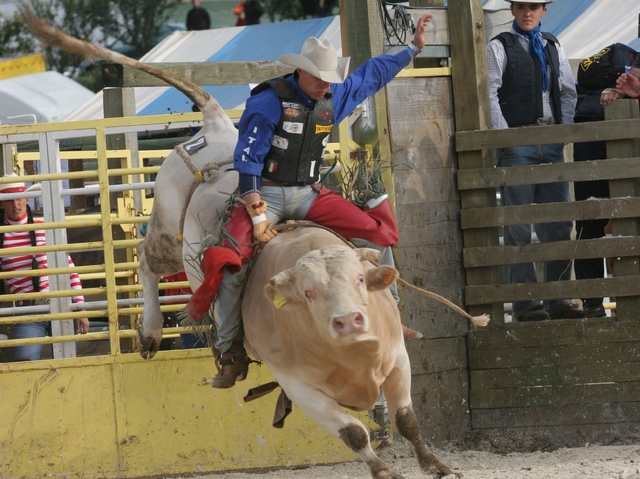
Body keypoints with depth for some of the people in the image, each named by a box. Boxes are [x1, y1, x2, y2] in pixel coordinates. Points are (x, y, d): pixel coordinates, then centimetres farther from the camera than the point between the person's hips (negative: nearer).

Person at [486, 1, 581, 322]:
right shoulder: (499, 47, 3)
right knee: (518, 226, -6)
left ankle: (558, 300, 9)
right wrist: (503, 134, -12)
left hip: (551, 141, 5)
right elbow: (490, 93, -4)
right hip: (516, 142, -5)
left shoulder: (553, 48, 17)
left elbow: (568, 92, 17)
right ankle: (525, 304, -6)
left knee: (558, 224, 3)